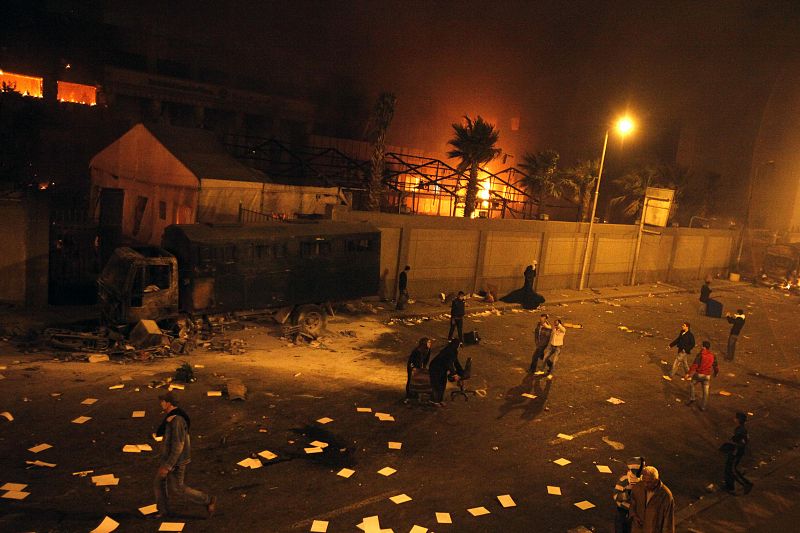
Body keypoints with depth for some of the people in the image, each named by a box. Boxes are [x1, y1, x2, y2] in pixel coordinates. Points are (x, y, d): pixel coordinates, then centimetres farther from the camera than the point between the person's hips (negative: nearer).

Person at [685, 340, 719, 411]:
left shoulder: (700, 354, -14)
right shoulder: (712, 356, 2)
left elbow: (694, 365, -19)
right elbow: (716, 367, 13)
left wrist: (689, 374, -18)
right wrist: (715, 373, 34)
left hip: (698, 374, -3)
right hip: (707, 376, 4)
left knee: (691, 384, 22)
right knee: (705, 391, 11)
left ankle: (691, 398, 15)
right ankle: (703, 406, 15)